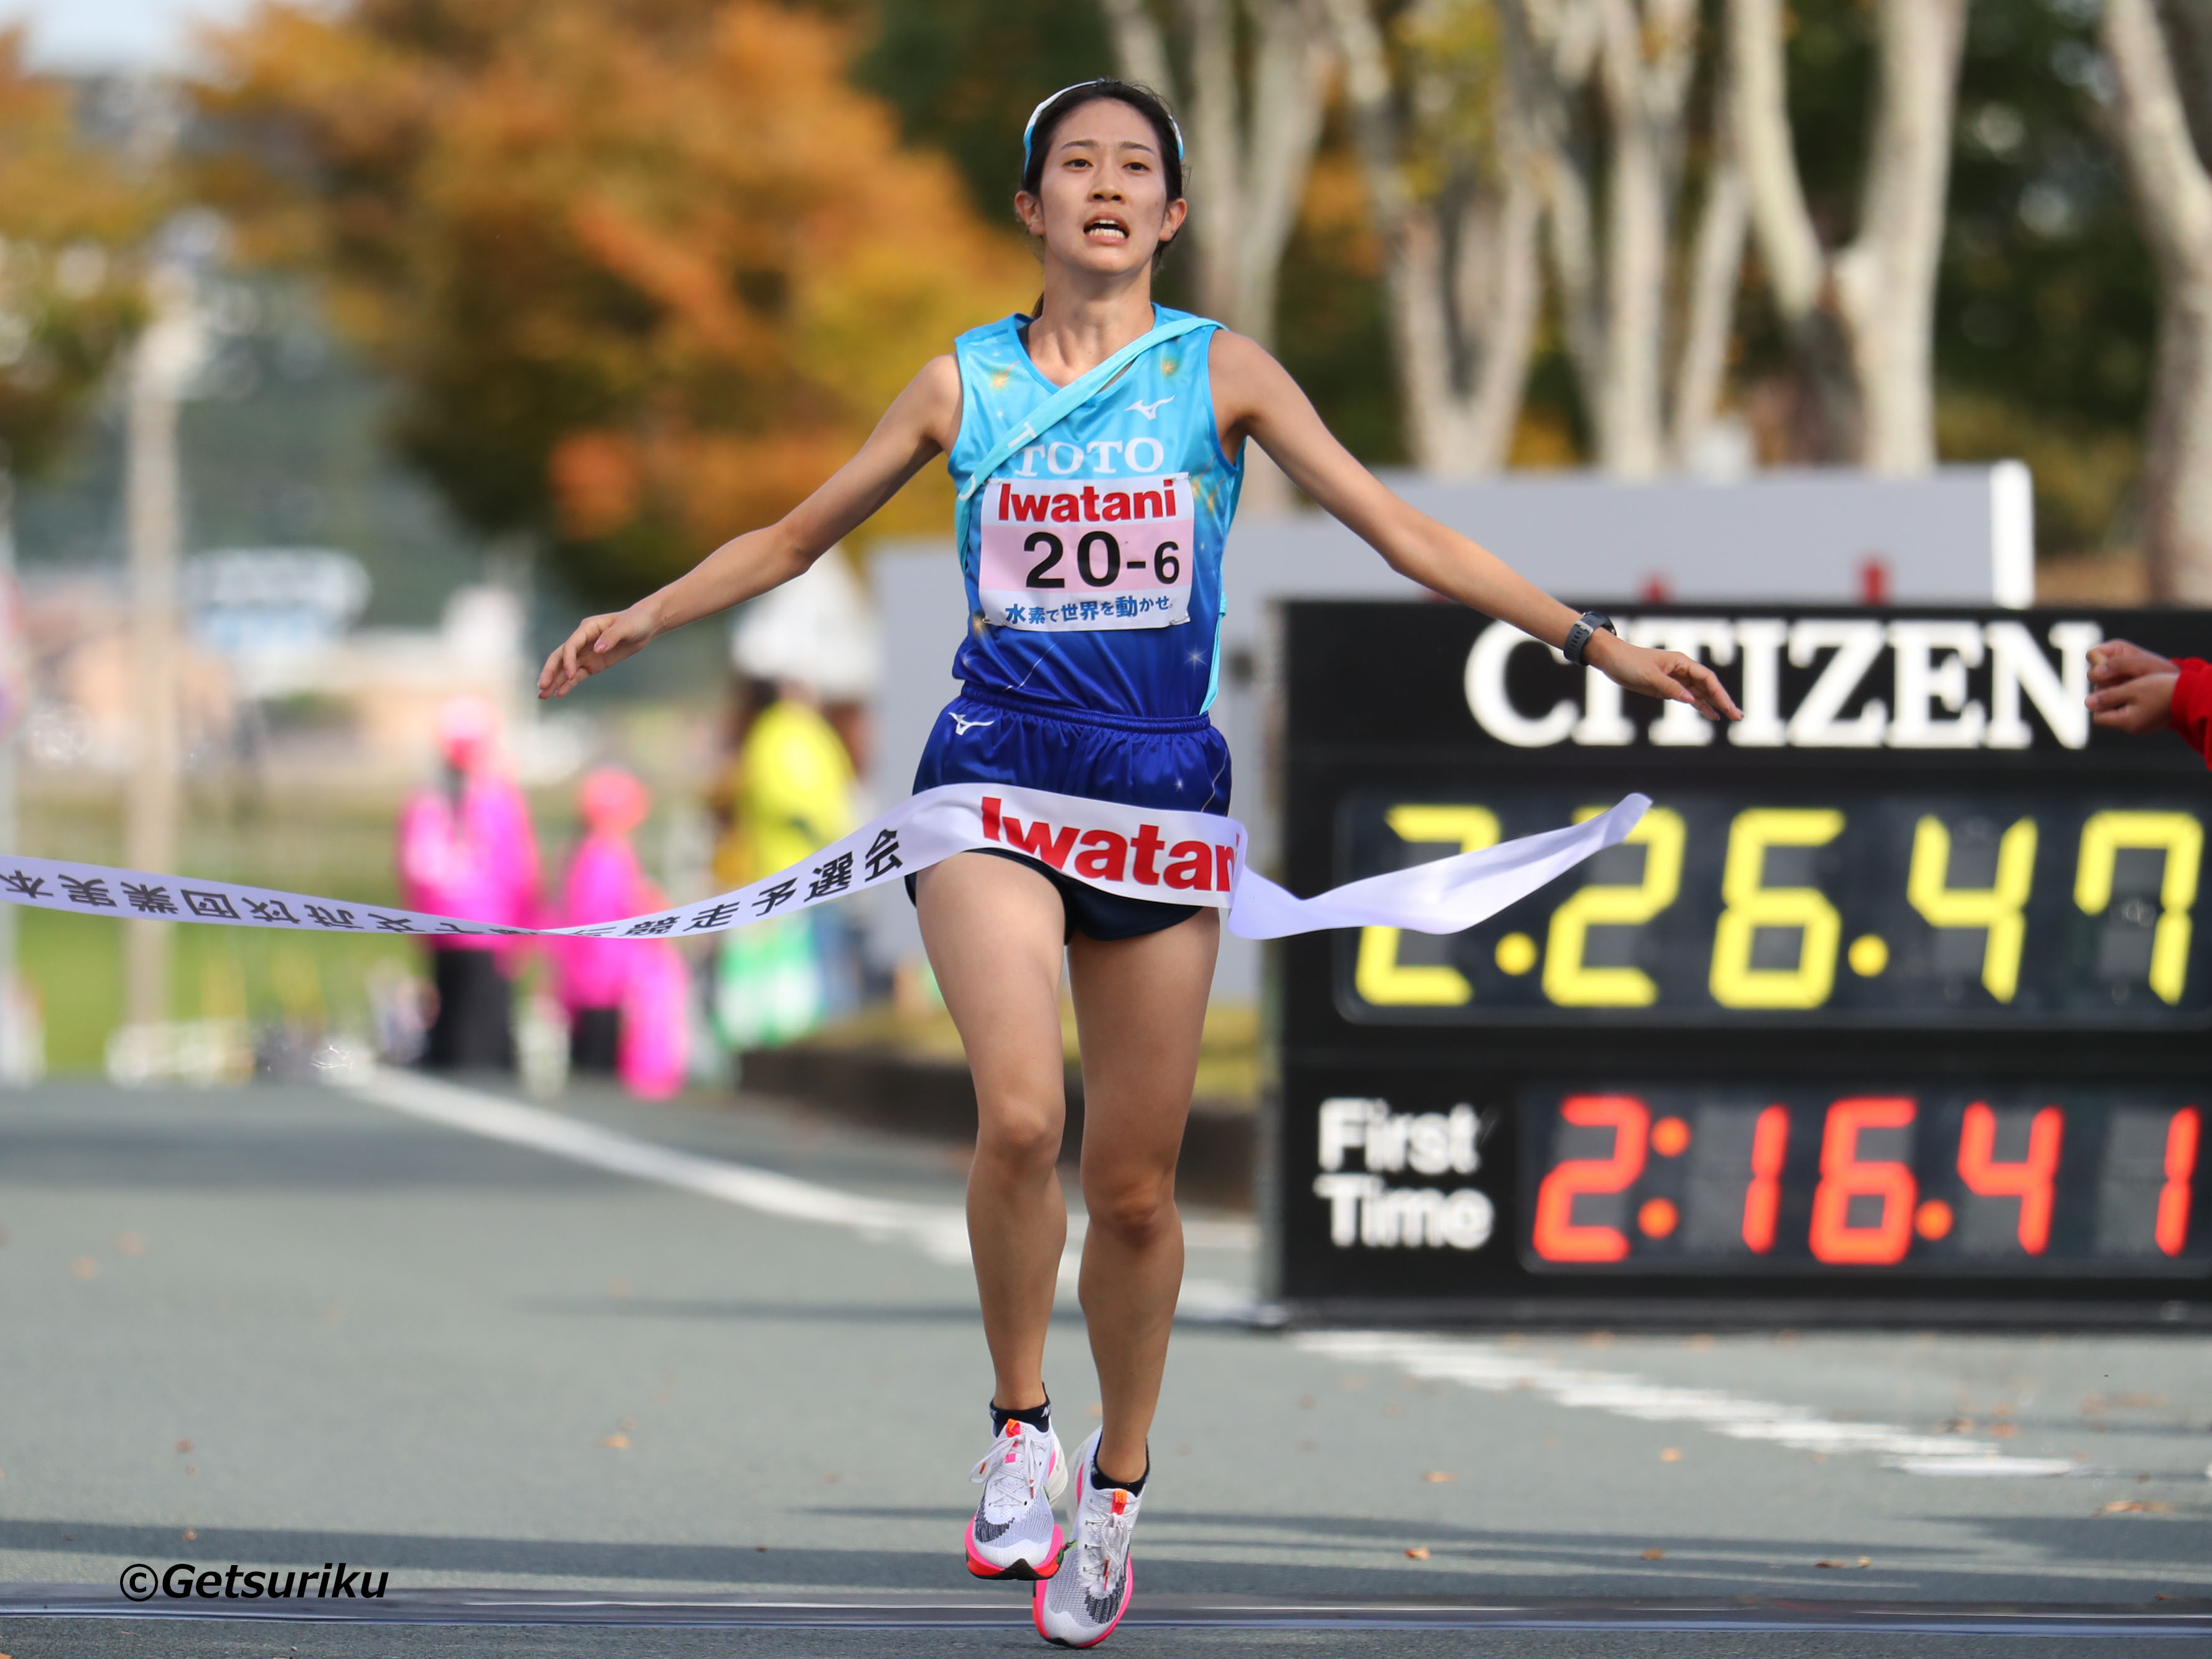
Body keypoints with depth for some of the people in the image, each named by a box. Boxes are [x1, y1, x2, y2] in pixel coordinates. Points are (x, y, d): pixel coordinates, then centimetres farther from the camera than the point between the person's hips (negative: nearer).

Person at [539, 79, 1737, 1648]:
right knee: (1019, 1113, -24)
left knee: (1134, 1182, 3)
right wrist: (645, 617, 14)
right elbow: (799, 534, 20)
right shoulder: (965, 382, 7)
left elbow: (1404, 532, 2)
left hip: (1164, 782, 1)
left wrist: (1599, 642, -3)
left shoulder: (1219, 373, 4)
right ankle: (1020, 1429, -5)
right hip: (998, 766, -1)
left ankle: (1115, 1490, 24)